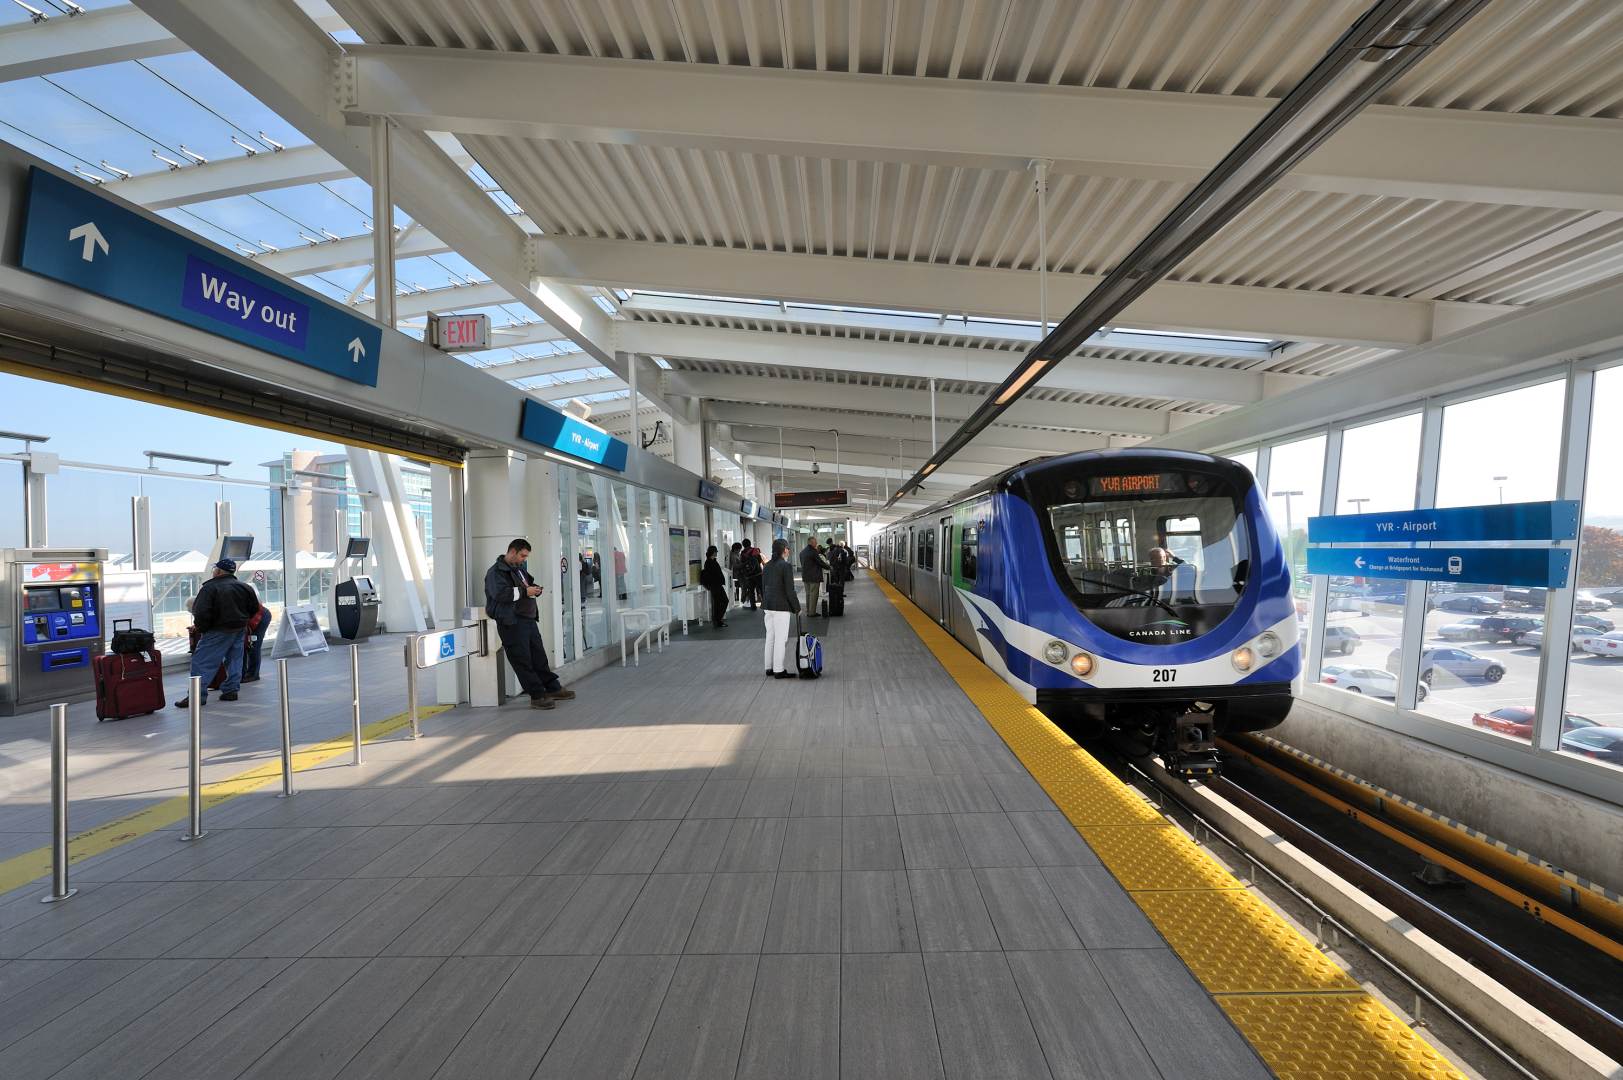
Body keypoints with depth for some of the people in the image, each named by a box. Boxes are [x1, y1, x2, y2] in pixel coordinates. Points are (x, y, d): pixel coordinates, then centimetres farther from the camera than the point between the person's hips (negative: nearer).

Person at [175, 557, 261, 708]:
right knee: (234, 660, 13)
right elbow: (255, 609, 14)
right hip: (239, 630, 7)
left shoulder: (210, 588, -14)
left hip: (218, 631, -7)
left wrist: (201, 628, -4)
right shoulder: (244, 587, 7)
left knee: (201, 661, -2)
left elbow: (200, 612, -20)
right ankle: (231, 690, 14)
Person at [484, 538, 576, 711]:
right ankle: (537, 696, 2)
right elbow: (500, 594, -22)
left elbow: (528, 584, 33)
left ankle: (553, 689, 19)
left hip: (529, 619, 9)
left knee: (539, 656, 12)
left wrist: (534, 588, 10)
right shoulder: (496, 571, -8)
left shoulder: (520, 569, 20)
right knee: (522, 661, -2)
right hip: (511, 623, -9)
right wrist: (525, 592, -18)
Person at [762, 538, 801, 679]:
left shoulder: (767, 566, 9)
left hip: (768, 606, 8)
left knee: (770, 637, 14)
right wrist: (797, 608, -5)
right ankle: (778, 670, 2)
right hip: (781, 607, -8)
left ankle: (769, 667, 21)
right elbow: (790, 590, -15)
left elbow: (763, 588, 14)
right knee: (781, 639, -2)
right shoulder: (786, 566, -13)